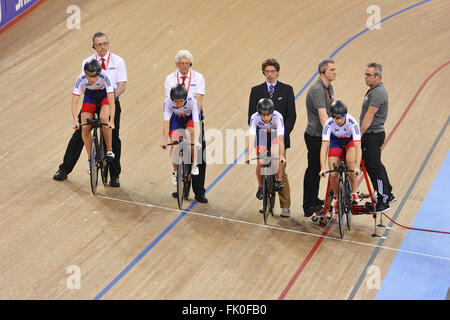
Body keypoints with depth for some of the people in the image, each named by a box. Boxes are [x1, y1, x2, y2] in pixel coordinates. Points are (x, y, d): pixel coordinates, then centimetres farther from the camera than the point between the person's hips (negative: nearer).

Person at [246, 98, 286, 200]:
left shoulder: (278, 117, -36)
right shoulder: (254, 117, -33)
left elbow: (281, 138, -41)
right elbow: (251, 137, -39)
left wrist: (282, 155, -51)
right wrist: (249, 155, -50)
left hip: (275, 135, -1)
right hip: (262, 135, 1)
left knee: (275, 154, -28)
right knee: (260, 162, -10)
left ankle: (279, 180, -12)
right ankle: (260, 187, 10)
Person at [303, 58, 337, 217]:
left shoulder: (329, 87, 7)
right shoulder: (316, 89, -24)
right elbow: (322, 116, -33)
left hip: (323, 135, 9)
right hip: (314, 136, -9)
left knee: (318, 168, 19)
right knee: (313, 169, -2)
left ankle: (314, 199, 33)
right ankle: (308, 207, 6)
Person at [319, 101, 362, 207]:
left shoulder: (352, 122, -36)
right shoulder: (329, 124, -32)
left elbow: (358, 146, -42)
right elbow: (324, 146, -37)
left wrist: (357, 166, -54)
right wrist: (322, 168, -47)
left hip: (351, 140, -1)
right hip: (336, 142, 1)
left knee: (350, 160, -32)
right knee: (333, 175, -12)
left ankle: (354, 193, -14)